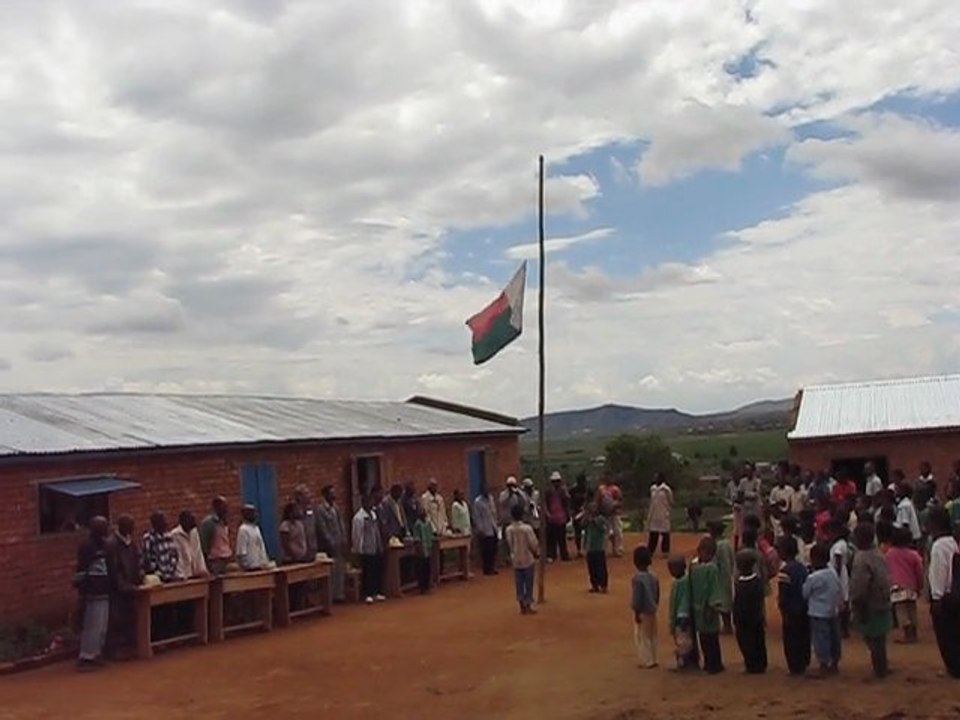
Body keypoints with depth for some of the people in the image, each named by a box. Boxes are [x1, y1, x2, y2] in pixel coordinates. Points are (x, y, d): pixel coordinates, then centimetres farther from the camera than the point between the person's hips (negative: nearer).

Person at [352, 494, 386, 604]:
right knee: (367, 573, 1)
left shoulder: (373, 513, 7)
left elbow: (377, 531, 10)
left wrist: (380, 546, 9)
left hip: (376, 549, 7)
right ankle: (368, 594, 11)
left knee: (378, 570, 11)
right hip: (366, 550, -7)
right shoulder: (358, 518, -15)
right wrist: (359, 550, -14)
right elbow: (358, 535, -14)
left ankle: (378, 593, 22)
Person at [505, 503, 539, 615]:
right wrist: (537, 552, 6)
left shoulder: (509, 529, -7)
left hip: (515, 560, 4)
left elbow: (509, 544, -2)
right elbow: (533, 544, -13)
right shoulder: (527, 528, -17)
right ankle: (528, 606, 9)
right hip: (528, 559, -3)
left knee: (519, 584, 10)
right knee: (528, 584, 6)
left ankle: (522, 607, 14)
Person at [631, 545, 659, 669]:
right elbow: (657, 595, 11)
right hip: (652, 611, 8)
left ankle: (647, 661, 4)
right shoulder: (654, 576, 3)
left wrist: (637, 613, -14)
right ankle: (653, 660, 22)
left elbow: (638, 597, -20)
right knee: (652, 636, 16)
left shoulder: (638, 578, -20)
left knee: (642, 637, 2)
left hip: (643, 612, -8)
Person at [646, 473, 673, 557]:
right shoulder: (653, 488, 8)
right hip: (654, 515, 6)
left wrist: (669, 513, -8)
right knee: (653, 534, 10)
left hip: (663, 516, -6)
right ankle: (650, 551, 15)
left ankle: (665, 551, 9)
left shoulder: (666, 489, -10)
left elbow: (671, 502, -6)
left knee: (665, 533, 2)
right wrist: (649, 512, 14)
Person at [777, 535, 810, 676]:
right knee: (804, 637, 18)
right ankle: (804, 663, 28)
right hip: (804, 608, 8)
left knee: (791, 640, 3)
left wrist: (782, 609, -11)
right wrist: (805, 601, 17)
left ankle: (795, 667, 7)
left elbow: (783, 595, -20)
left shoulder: (785, 570, -20)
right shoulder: (802, 567, 5)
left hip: (791, 611, -8)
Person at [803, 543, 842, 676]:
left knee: (821, 639, 2)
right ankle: (834, 663, 27)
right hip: (834, 611, 7)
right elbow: (838, 591, 8)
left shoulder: (813, 578, -19)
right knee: (834, 637, 16)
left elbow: (804, 594, -8)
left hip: (819, 613, -7)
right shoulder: (833, 573, 0)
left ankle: (824, 665, 7)